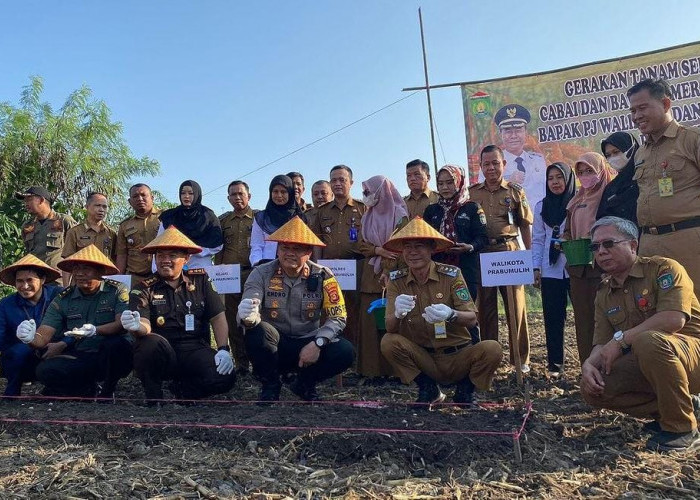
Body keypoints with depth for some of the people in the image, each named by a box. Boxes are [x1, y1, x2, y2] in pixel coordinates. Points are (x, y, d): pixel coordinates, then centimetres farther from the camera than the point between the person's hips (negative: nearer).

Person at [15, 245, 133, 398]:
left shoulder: (117, 291, -4)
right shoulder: (63, 299, 5)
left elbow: (123, 324, -18)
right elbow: (43, 336, -1)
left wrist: (96, 330, -35)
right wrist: (31, 338, -24)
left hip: (112, 357, -2)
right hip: (81, 357, 2)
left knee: (118, 344, -35)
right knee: (45, 370, -24)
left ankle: (104, 392, -8)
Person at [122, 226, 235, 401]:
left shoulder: (200, 280, 9)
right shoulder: (144, 289, 3)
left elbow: (218, 317, 6)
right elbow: (145, 327, -13)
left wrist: (223, 349, -8)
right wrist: (137, 327, -37)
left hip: (195, 351, 2)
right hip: (160, 354, -1)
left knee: (225, 377, -25)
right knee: (152, 342, -35)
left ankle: (182, 388, 7)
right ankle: (153, 397, -8)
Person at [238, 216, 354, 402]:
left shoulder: (322, 276, -7)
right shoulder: (261, 274, -9)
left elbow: (338, 317, -7)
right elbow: (249, 315, -22)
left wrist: (317, 343, -23)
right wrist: (247, 316, -47)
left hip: (308, 344, 1)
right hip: (274, 345, -1)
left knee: (345, 351, -24)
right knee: (258, 331, -33)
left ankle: (305, 383, 8)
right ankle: (270, 386, -3)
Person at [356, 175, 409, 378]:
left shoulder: (399, 215, -1)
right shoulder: (367, 218, 16)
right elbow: (363, 246, 10)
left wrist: (388, 272, -17)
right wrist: (378, 250, -9)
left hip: (392, 274, -5)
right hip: (370, 275, 5)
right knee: (370, 321, 2)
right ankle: (373, 367, 7)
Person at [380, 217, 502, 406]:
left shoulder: (451, 274, -9)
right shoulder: (397, 280, -4)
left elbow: (472, 319, -14)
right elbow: (390, 328, -11)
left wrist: (450, 315, -37)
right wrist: (397, 314, -35)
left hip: (457, 357, -1)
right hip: (422, 359, 1)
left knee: (492, 349, -27)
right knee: (388, 342, -24)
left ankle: (465, 392, 5)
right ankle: (429, 390, 0)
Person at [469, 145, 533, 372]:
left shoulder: (515, 191, 6)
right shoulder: (472, 193, 9)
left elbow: (525, 226, 7)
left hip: (510, 251, -1)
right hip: (481, 253, 1)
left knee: (516, 306, 0)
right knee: (485, 306, 7)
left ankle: (521, 359, 10)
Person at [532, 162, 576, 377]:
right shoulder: (541, 206, 10)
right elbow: (538, 239, 9)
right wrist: (536, 267, 3)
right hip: (551, 270, 2)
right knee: (553, 317, 4)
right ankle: (555, 364, 11)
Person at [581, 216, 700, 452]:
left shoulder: (663, 269, -11)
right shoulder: (604, 294, 9)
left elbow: (673, 319, -27)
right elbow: (602, 344, 4)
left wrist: (621, 339, -23)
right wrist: (589, 363, -19)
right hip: (645, 366, 6)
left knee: (648, 340, -37)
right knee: (592, 389, -14)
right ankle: (665, 412, 5)